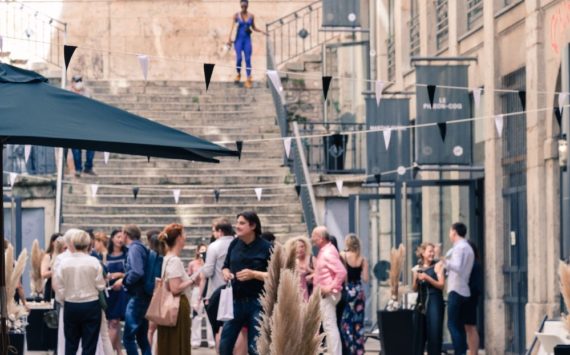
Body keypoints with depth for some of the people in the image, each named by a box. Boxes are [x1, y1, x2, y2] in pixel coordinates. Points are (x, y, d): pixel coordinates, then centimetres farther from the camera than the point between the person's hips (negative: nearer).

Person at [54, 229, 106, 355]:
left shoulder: (65, 262, -7)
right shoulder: (94, 262, -12)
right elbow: (100, 285, -8)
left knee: (70, 344, 14)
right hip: (91, 305, -2)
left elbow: (59, 286, -3)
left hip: (71, 306, 2)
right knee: (89, 345, 3)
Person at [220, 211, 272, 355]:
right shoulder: (234, 244, 6)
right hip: (236, 300, 5)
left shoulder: (265, 247, -8)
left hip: (257, 302, -5)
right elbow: (226, 266, 19)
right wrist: (226, 272, -5)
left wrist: (254, 274, -23)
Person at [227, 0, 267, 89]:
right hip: (239, 39, -2)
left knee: (248, 59, -4)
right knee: (239, 58, -14)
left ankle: (248, 80, -4)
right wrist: (229, 39, -19)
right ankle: (238, 74, 14)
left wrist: (261, 31, -2)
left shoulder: (251, 16, 5)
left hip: (247, 39, 2)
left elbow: (253, 28, 15)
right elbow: (232, 27, -8)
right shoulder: (237, 15, -2)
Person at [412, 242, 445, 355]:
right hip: (421, 302, 4)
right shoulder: (417, 268, 11)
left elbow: (441, 285, -7)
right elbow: (414, 289, 13)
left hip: (434, 301, -4)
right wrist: (416, 279, -6)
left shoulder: (437, 266, 1)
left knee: (434, 331, -9)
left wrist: (427, 278, -15)